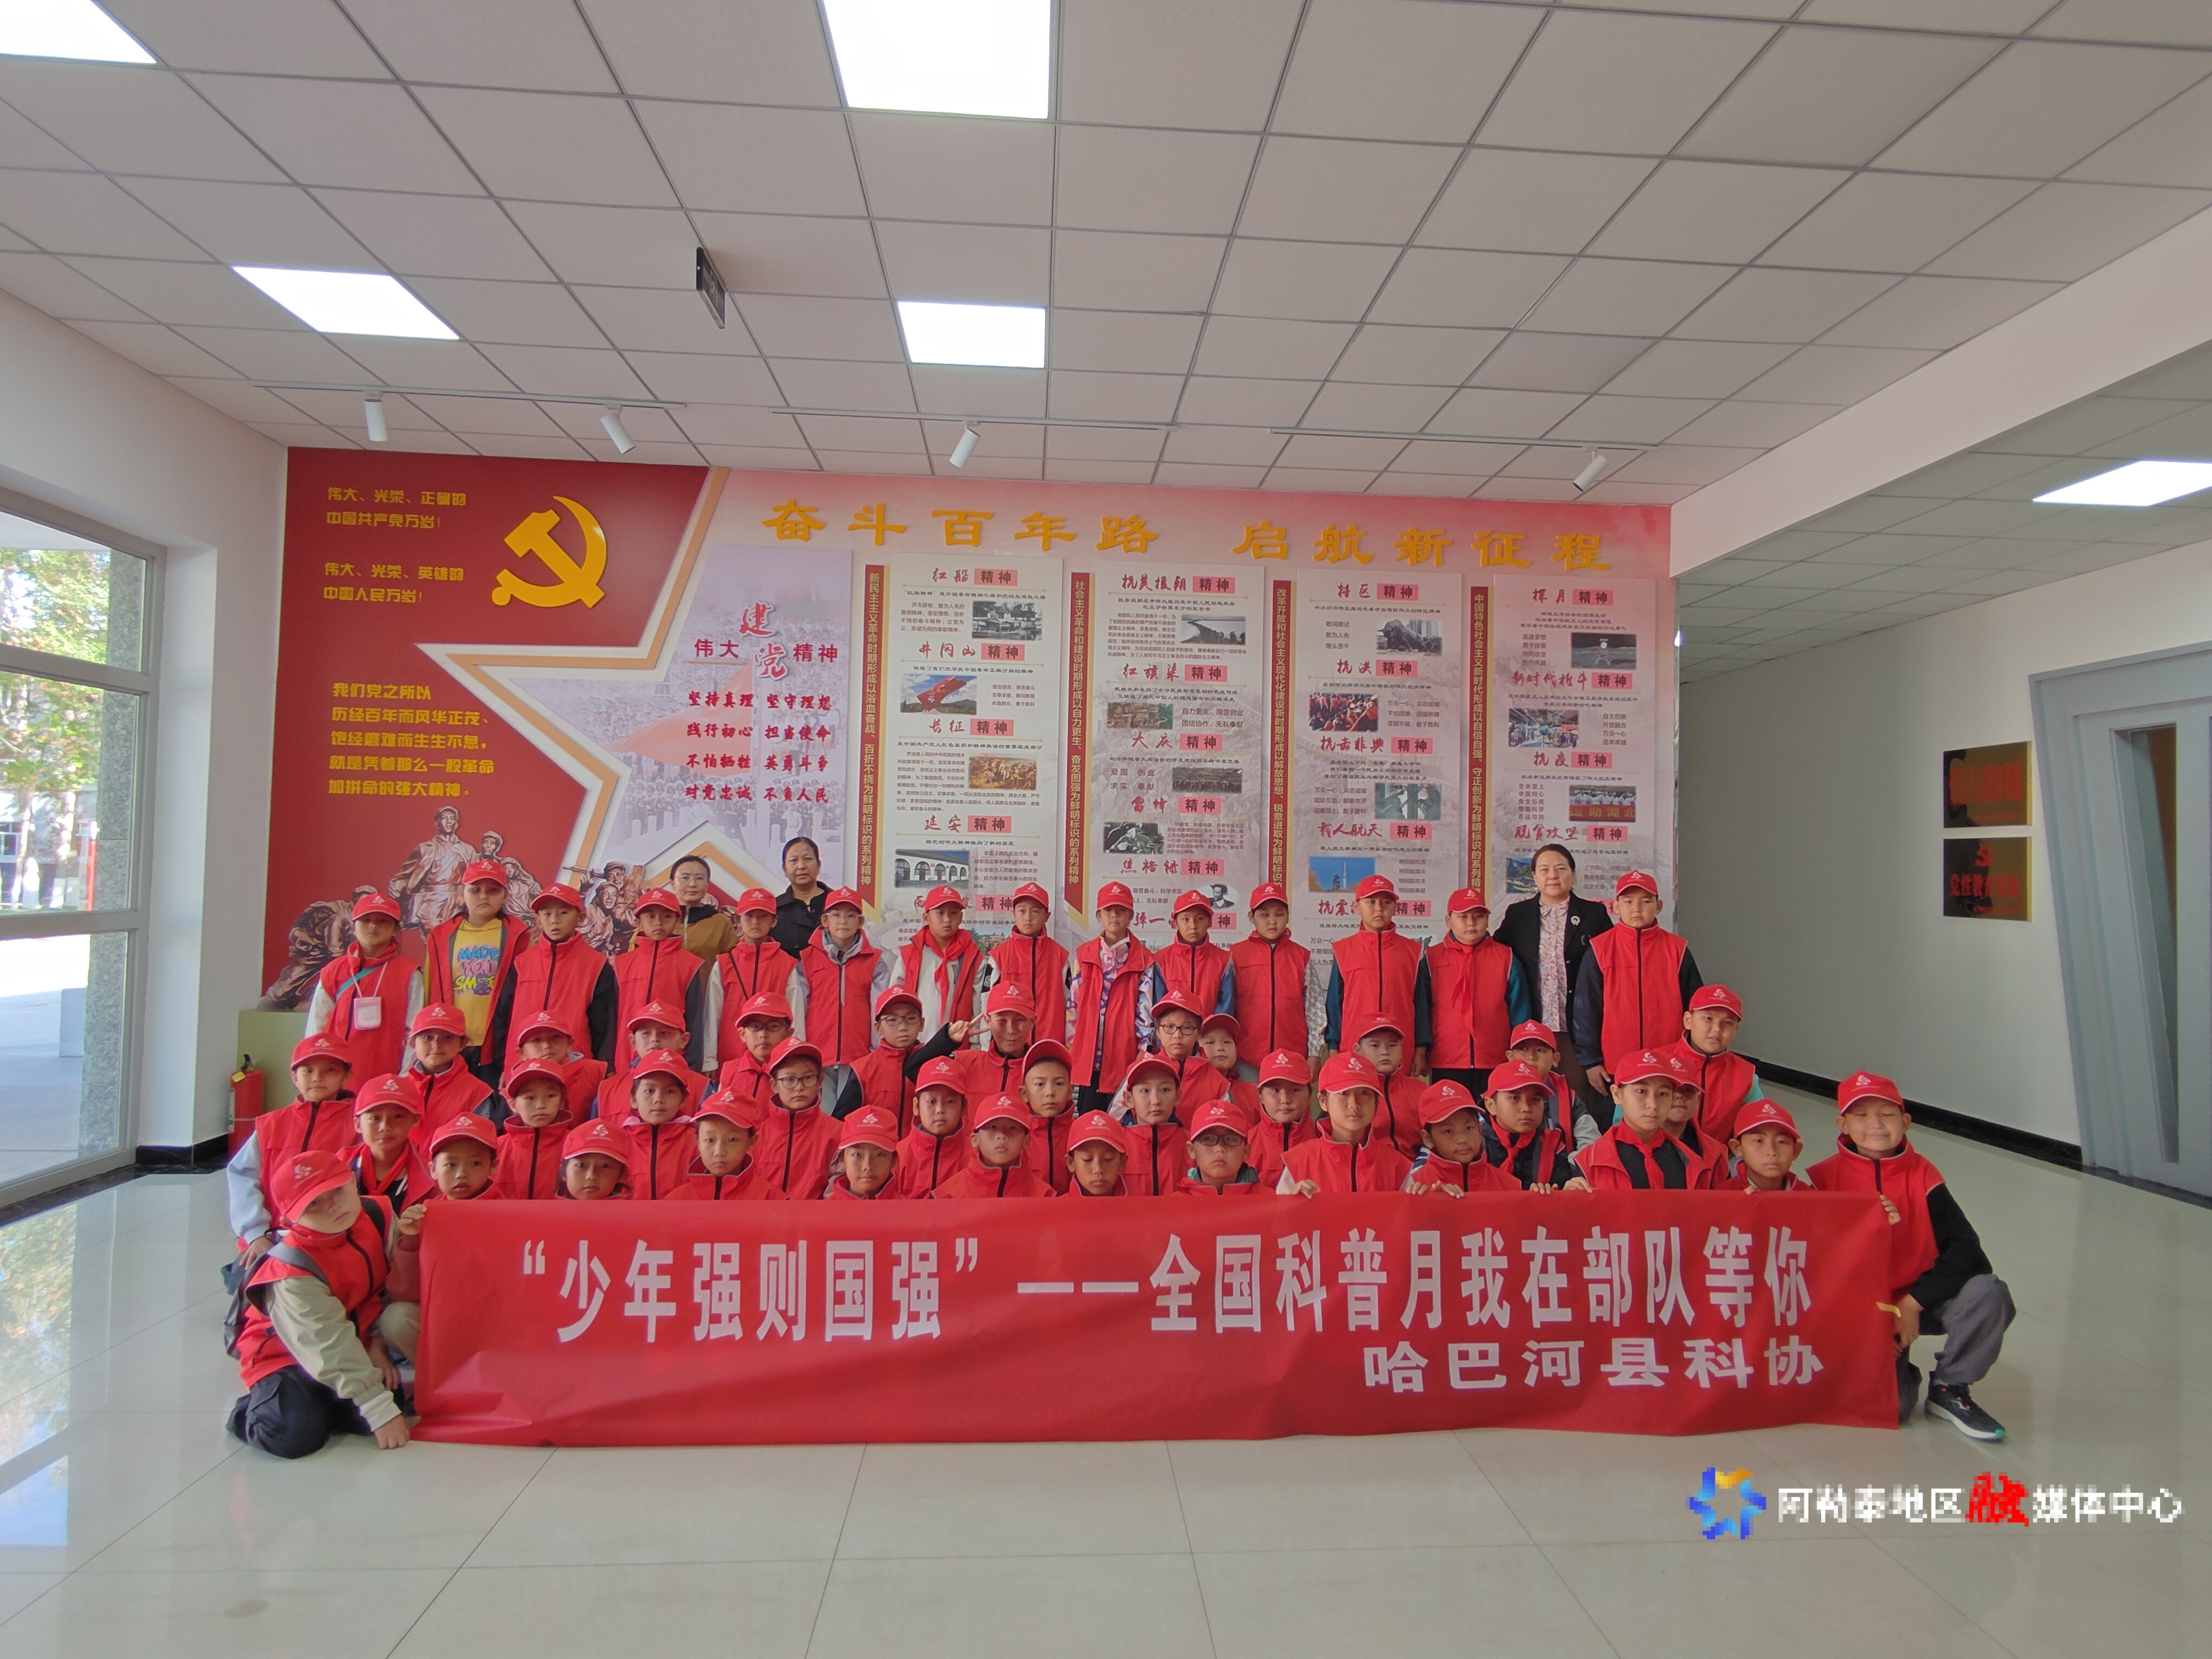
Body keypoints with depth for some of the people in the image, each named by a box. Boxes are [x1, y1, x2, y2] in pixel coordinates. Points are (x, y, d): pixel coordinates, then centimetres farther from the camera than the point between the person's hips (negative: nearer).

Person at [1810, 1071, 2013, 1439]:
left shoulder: (1922, 1176, -3)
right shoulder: (1826, 1178, -6)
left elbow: (1965, 1250, -12)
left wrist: (1912, 1303, -17)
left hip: (1921, 1301, 2)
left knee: (1990, 1294, -27)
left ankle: (1950, 1389, -2)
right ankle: (1902, 1377, 19)